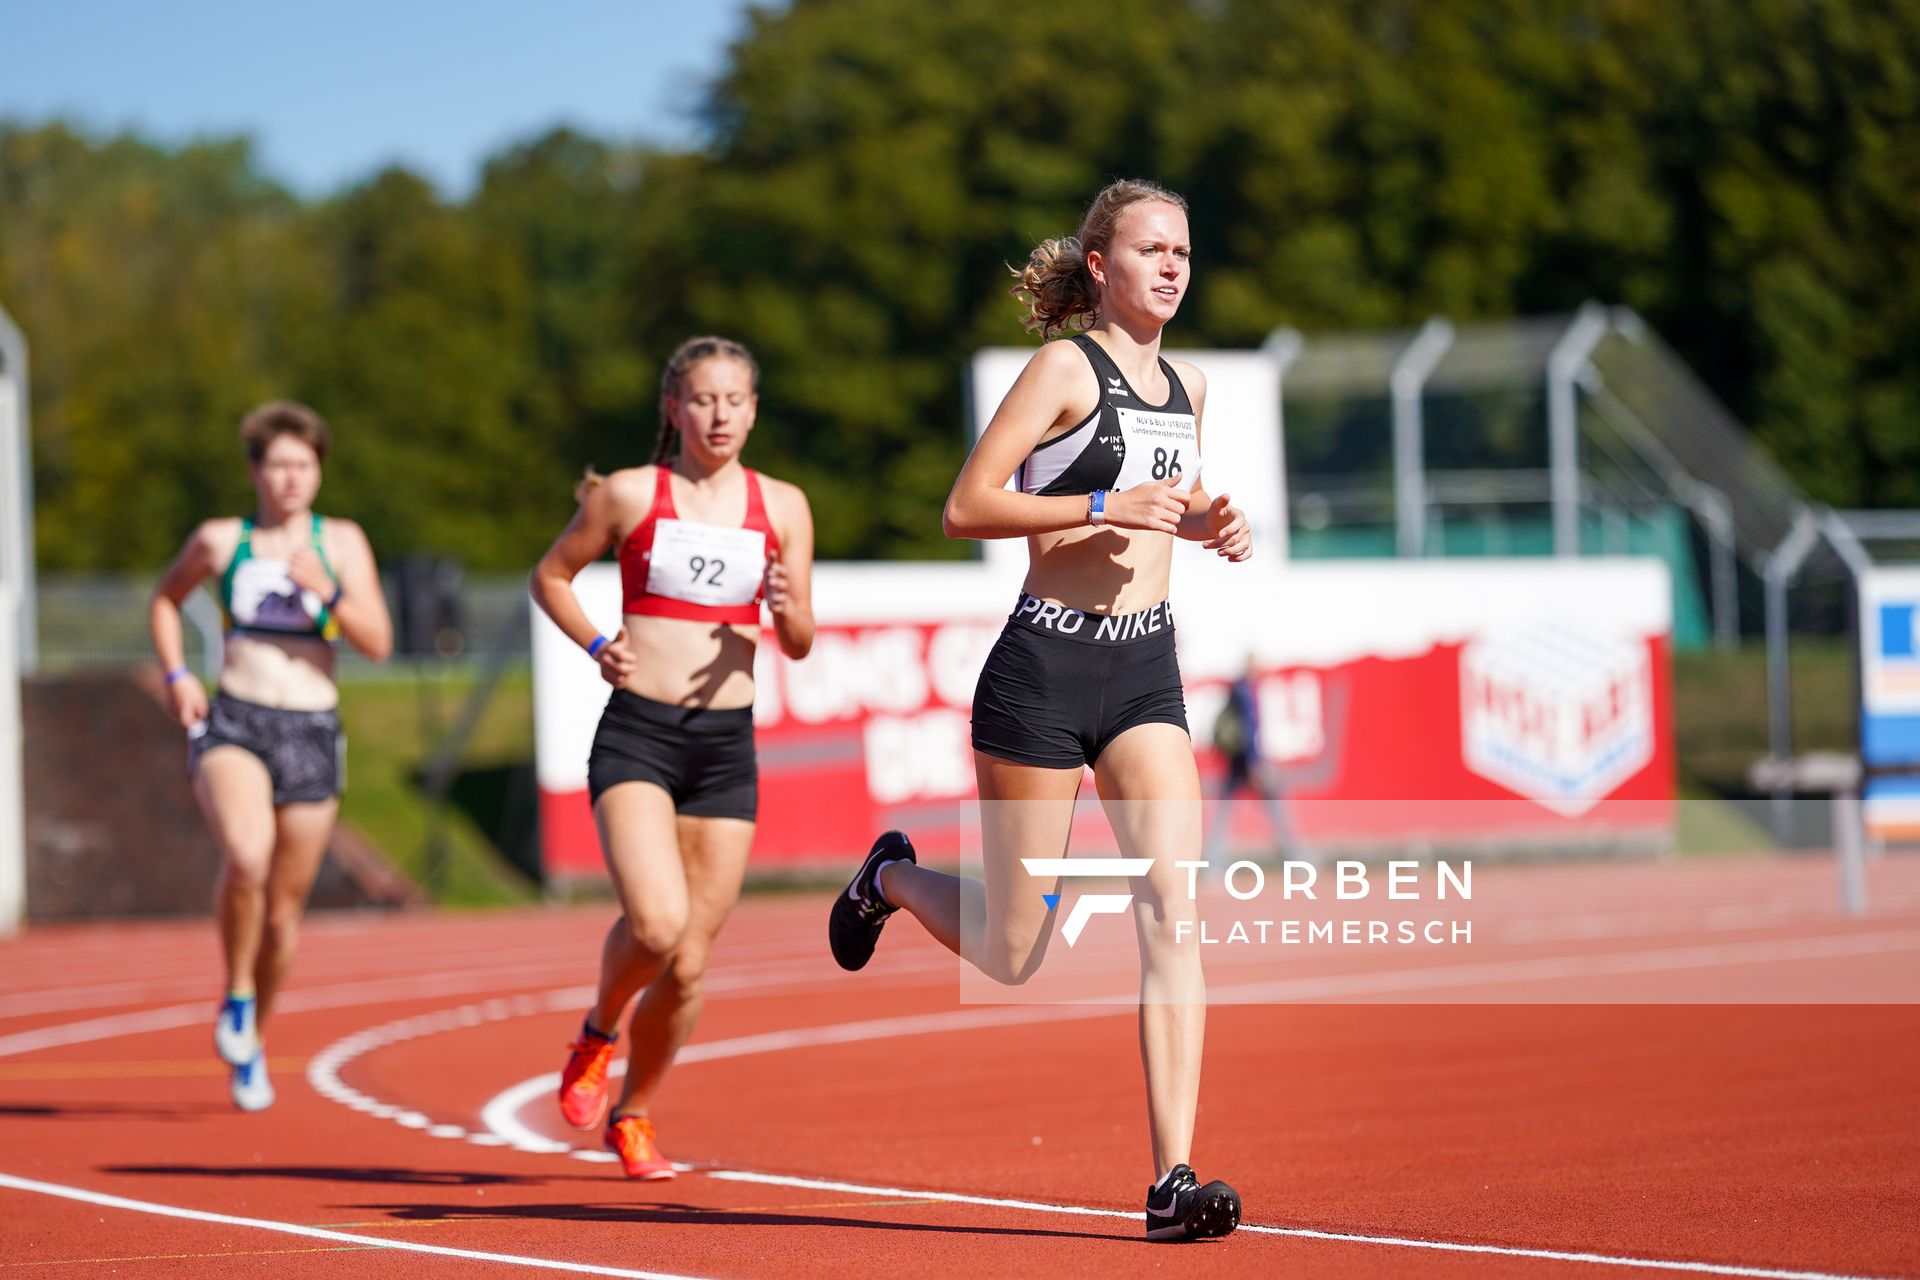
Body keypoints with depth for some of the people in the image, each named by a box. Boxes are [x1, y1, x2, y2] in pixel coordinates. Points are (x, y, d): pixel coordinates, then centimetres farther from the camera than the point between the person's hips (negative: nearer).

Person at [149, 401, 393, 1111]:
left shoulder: (341, 542, 4)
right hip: (232, 725, -2)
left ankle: (252, 1045, 31)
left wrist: (327, 591, -18)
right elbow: (166, 598, 23)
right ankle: (236, 998, -8)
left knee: (284, 909, 7)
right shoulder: (220, 541, 4)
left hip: (311, 732, 2)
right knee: (246, 857, -31)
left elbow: (378, 643, -2)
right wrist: (177, 675, 7)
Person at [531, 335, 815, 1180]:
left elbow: (799, 645, 10)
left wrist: (787, 609, -13)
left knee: (689, 964, 4)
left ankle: (634, 1112, 27)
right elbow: (551, 575, 13)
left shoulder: (782, 507, 7)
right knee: (656, 922, -24)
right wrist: (596, 645, -3)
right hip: (637, 735, -3)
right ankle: (598, 1032, 8)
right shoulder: (629, 495, 1)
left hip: (727, 745, 3)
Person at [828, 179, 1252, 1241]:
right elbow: (967, 508, -12)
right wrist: (1101, 505, -21)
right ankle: (893, 877, 37)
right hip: (1046, 668, -5)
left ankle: (1172, 1180, -15)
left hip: (1147, 676, 5)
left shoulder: (1187, 387, 14)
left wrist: (1209, 522, 10)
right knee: (1013, 955, 4)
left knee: (1171, 908, -13)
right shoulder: (1065, 366, -7)